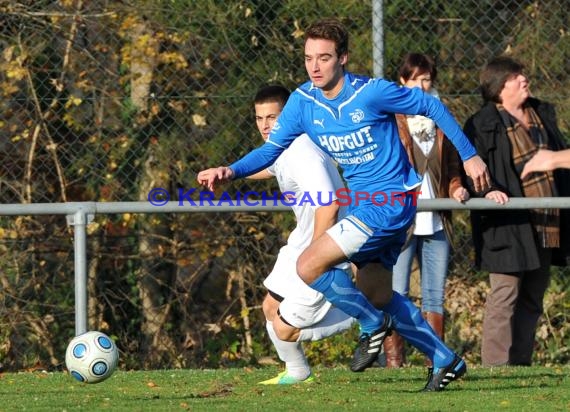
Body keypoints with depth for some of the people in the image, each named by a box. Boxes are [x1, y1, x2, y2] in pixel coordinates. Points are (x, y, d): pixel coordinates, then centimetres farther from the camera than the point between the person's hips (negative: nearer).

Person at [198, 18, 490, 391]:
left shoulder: (371, 93, -18)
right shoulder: (303, 101, -1)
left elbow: (430, 105, -6)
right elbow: (272, 148, 1)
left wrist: (469, 155, -2)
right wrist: (231, 172, -18)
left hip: (391, 202, -8)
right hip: (361, 203, 8)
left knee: (310, 266, -17)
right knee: (376, 295, 15)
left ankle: (373, 325, 3)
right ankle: (446, 361, 27)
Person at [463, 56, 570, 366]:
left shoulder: (543, 114, 17)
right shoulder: (482, 125, -6)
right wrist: (486, 190, -29)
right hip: (509, 224, -8)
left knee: (532, 299, 11)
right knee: (505, 294, -11)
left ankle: (521, 362, 17)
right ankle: (495, 365, -9)